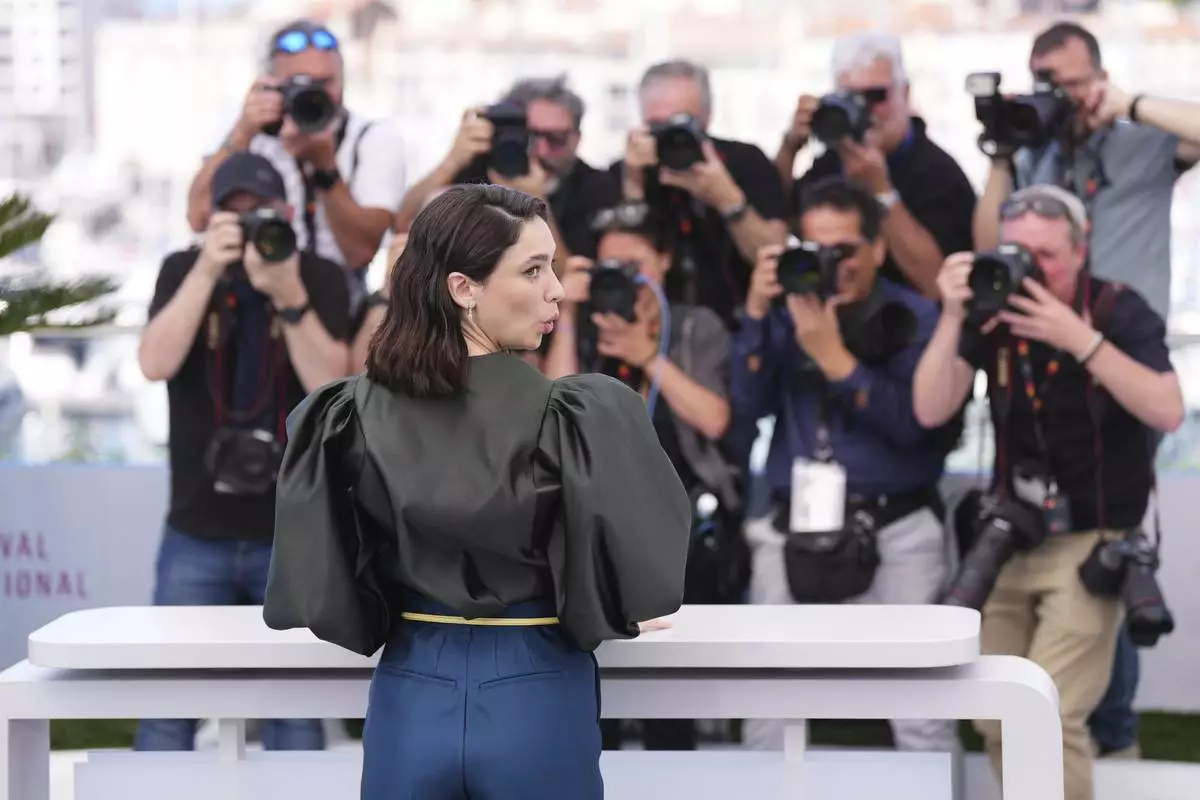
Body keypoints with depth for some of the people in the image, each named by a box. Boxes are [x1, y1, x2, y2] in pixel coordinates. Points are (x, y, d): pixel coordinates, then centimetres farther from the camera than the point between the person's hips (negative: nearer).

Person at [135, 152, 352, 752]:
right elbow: (155, 363, -15)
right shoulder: (183, 271, 1)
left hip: (295, 534, -1)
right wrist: (207, 271, -22)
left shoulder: (320, 278, -2)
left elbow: (330, 382, -14)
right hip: (197, 533, 1)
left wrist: (289, 295, -25)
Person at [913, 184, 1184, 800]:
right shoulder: (992, 316, -4)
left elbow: (1168, 412, -25)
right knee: (997, 718, 9)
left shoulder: (1118, 310, -12)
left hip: (1094, 542, -4)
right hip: (1012, 538, 5)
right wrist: (953, 317, -24)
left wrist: (1081, 340, -32)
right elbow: (930, 411, -12)